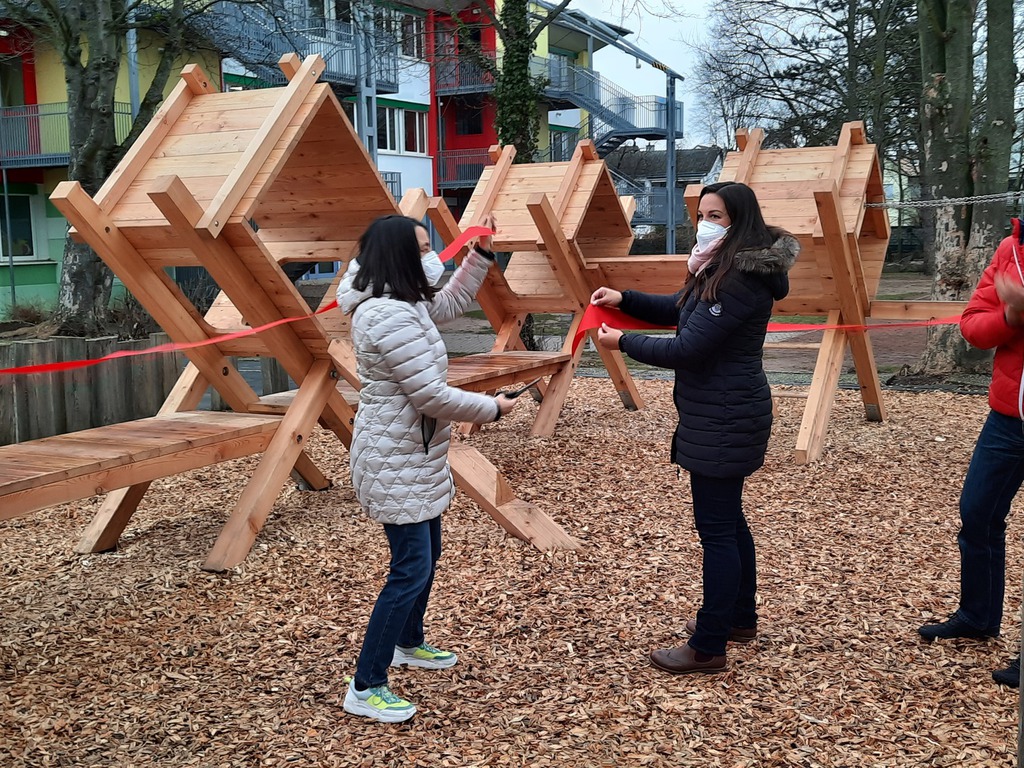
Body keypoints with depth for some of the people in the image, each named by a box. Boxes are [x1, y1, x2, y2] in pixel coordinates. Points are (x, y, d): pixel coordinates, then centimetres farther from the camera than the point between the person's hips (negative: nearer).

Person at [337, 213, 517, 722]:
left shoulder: (403, 303, 7)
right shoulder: (390, 317, -26)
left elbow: (449, 304, 27)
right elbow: (431, 395, -25)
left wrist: (480, 253, 18)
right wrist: (492, 408, -12)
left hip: (411, 457, 11)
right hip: (395, 464, -11)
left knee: (425, 553, 23)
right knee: (411, 570, -7)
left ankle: (408, 644, 43)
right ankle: (365, 689, 2)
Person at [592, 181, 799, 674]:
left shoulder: (740, 281, -22)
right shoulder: (723, 268, 11)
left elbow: (686, 349, -23)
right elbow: (676, 310, 22)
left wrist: (623, 342, -10)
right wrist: (624, 299, 6)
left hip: (723, 421, -11)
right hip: (724, 415, 11)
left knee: (716, 528, -4)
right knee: (729, 519, 20)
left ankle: (708, 647, 4)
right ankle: (740, 619, 35)